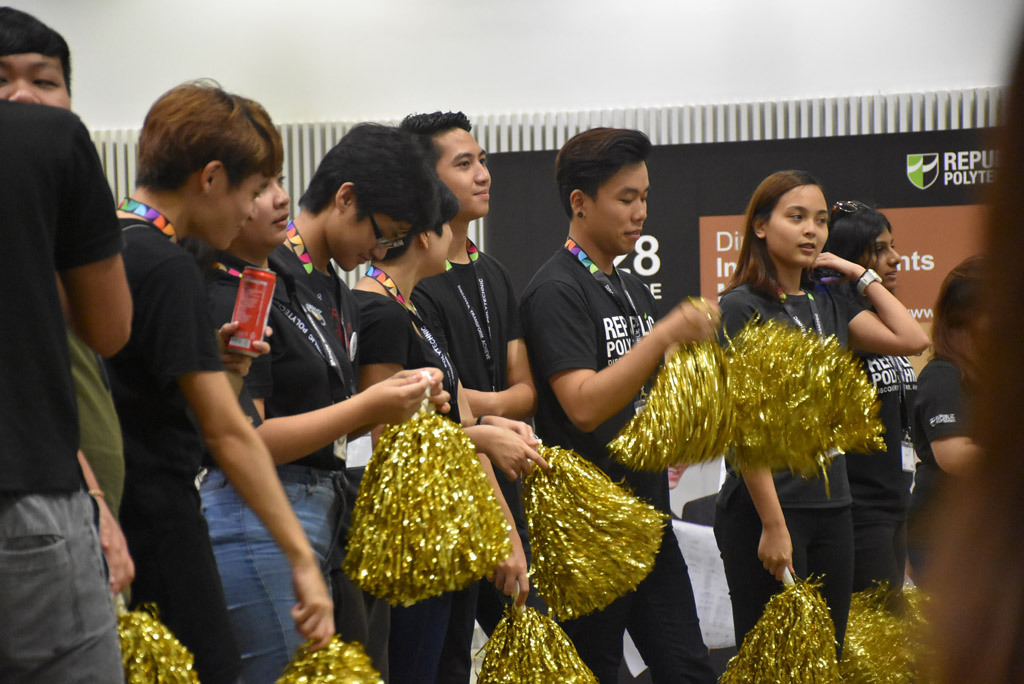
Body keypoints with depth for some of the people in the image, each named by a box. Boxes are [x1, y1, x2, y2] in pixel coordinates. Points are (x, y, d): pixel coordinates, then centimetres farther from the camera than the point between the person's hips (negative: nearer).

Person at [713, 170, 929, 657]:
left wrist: (861, 276, 10)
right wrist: (773, 525, -18)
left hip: (831, 506, 7)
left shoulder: (828, 304, 12)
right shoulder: (742, 306, -9)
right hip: (765, 506, -7)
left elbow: (913, 340, 8)